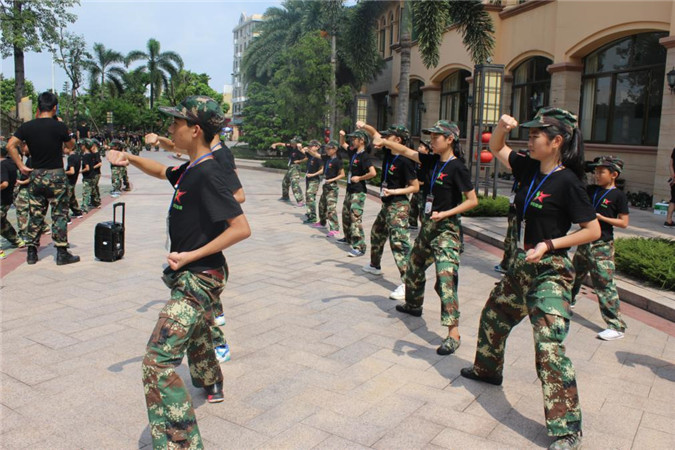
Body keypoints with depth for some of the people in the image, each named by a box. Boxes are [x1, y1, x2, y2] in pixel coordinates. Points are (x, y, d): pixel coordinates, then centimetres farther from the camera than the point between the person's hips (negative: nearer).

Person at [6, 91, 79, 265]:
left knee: (35, 215, 11)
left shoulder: (27, 126, 1)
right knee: (59, 214, 2)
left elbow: (10, 145, -2)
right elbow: (71, 145, 5)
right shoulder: (59, 126, -10)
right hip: (56, 175, -4)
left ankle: (31, 252, 16)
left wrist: (21, 166, 3)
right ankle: (62, 253, 4)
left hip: (35, 175, 4)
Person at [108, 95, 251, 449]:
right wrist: (130, 159, 8)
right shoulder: (191, 169, 5)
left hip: (199, 278, -11)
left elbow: (241, 228, -28)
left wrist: (191, 255, -24)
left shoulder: (207, 174, -23)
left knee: (159, 359, -16)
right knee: (195, 336, 33)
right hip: (192, 274, 11)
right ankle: (211, 386, 58)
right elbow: (161, 172, 27)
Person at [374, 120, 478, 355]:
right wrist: (383, 141, -4)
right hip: (428, 224, 9)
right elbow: (405, 151, 9)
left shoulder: (457, 167, -15)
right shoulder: (433, 161, 6)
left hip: (446, 228, -9)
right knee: (414, 267, 23)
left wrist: (446, 213, -20)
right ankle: (413, 305, 47)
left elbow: (473, 200, -13)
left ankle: (453, 334, -16)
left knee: (445, 277, -16)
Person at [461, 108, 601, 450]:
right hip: (522, 266, 9)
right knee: (493, 316, 24)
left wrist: (549, 245, -21)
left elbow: (593, 230, -14)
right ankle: (487, 369, 50)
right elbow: (496, 148, 17)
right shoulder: (530, 169, 3)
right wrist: (502, 127, -4)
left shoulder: (567, 182, -17)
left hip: (550, 271, -8)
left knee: (549, 347, -12)